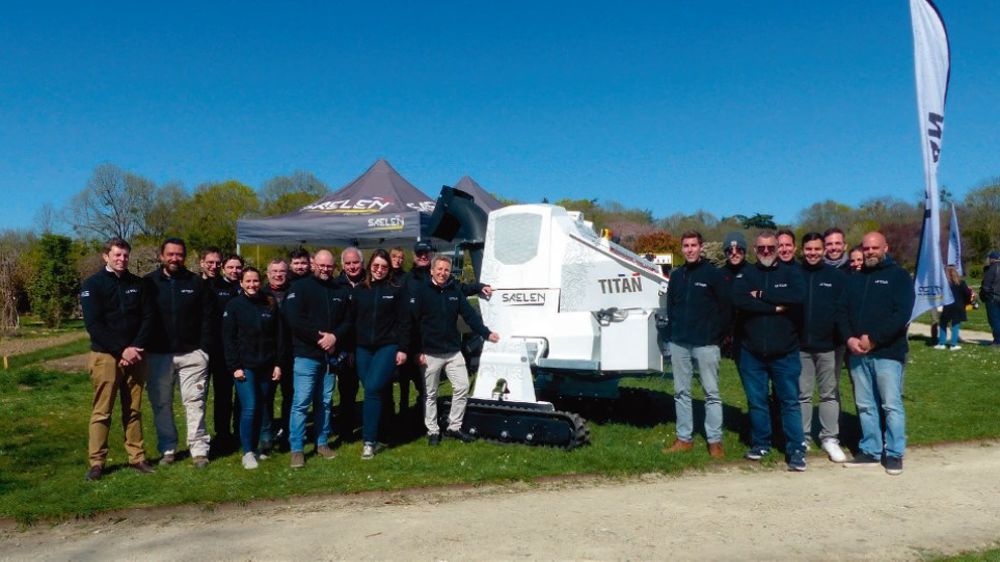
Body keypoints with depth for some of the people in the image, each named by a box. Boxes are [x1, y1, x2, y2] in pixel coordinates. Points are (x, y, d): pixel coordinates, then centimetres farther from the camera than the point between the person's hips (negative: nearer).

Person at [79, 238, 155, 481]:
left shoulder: (137, 283, 9)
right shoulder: (93, 284, -2)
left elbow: (148, 316, 5)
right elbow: (93, 324, -9)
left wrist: (136, 347, -9)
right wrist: (121, 350, -15)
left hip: (135, 355, 3)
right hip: (106, 356, -3)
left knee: (133, 410, 8)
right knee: (102, 412, 0)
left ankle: (137, 457, 14)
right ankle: (97, 462, 8)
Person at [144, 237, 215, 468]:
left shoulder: (197, 283, 4)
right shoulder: (148, 283, 3)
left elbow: (208, 317, 5)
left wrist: (204, 347, -2)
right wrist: (144, 346, -2)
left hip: (191, 354, -1)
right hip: (158, 354, 1)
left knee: (194, 402, -1)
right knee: (161, 404, 8)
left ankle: (199, 449, 5)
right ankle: (167, 449, 20)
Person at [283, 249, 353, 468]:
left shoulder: (341, 291, 12)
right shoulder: (300, 287, -2)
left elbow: (348, 321, 10)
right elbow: (294, 319, -12)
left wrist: (334, 336, -9)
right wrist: (319, 338, -14)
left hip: (331, 355, 5)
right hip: (306, 355, -4)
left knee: (325, 402, 12)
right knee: (301, 402, -5)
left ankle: (322, 443, 23)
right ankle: (297, 449, 2)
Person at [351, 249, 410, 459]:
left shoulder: (397, 290, 1)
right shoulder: (359, 290, 8)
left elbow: (404, 321, 0)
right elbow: (352, 320, 9)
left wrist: (402, 348, -6)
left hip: (388, 347, -3)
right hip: (363, 348, 3)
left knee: (373, 389, -15)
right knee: (372, 392, 7)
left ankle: (369, 441, -8)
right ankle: (372, 436, 20)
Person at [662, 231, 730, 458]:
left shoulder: (714, 274, -2)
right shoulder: (676, 275, 12)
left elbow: (725, 308, -3)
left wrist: (717, 335, -6)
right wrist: (672, 331, 8)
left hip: (706, 343, -5)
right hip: (679, 343, 5)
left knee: (712, 393, 1)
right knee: (681, 392, 8)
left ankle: (715, 441, 8)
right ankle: (684, 439, 17)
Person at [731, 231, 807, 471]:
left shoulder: (791, 274, 3)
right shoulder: (745, 275, 4)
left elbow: (797, 297, -18)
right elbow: (739, 300, -16)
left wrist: (762, 295, -15)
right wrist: (776, 306, -16)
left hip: (785, 353, -1)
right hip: (751, 352, 1)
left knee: (790, 402, 3)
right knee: (756, 401, 10)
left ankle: (796, 449, 10)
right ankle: (760, 443, 25)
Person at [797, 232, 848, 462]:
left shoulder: (837, 276, 1)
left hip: (828, 345, 0)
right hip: (800, 346, 0)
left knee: (830, 394, 9)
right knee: (802, 394, 8)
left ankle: (830, 438, 17)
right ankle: (801, 437, 18)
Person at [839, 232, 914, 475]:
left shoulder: (899, 276, 2)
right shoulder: (853, 279, 16)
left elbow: (902, 314, -10)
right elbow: (842, 311, 10)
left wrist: (873, 338, -16)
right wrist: (849, 338, -8)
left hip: (887, 353, -4)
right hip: (857, 353, 5)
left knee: (891, 405, -1)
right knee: (865, 405, 9)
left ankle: (895, 454, 10)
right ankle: (870, 451, 18)